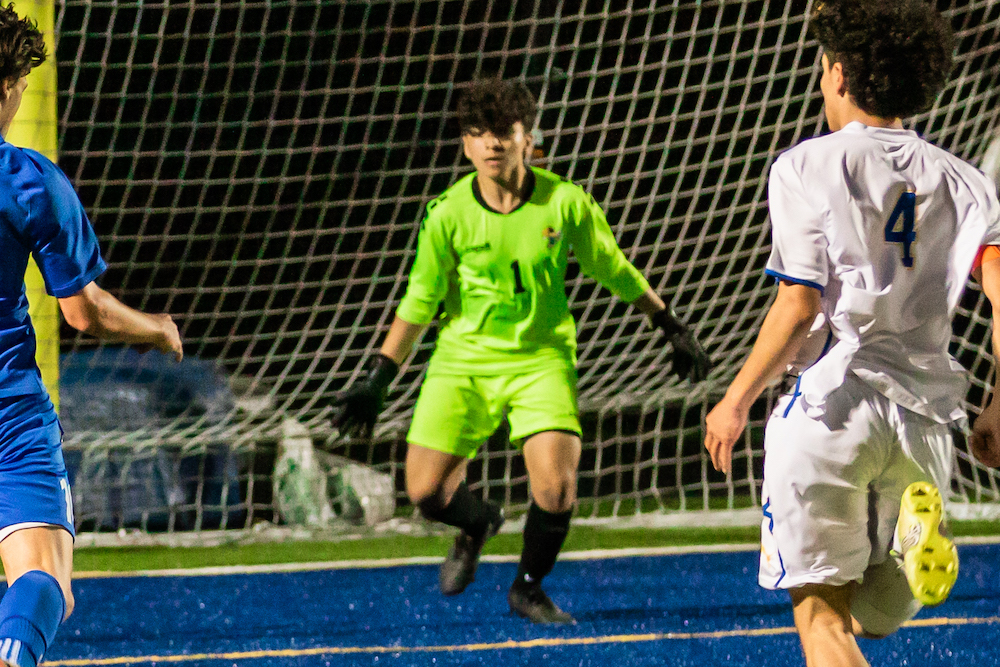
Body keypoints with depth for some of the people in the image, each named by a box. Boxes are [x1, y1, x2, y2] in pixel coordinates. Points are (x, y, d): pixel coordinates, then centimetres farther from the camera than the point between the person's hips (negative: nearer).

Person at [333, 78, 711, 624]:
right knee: (426, 492, -6)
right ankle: (476, 526, 33)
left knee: (555, 487, -18)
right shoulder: (447, 214, -11)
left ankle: (528, 589, 13)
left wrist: (672, 328, 12)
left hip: (542, 359, -1)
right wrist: (377, 380, -1)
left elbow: (615, 271, 6)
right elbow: (418, 302, 0)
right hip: (463, 360, 1)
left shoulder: (566, 202, -11)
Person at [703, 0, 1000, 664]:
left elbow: (799, 306, -7)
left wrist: (736, 401, 3)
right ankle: (913, 538, -18)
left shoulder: (808, 166, 0)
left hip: (831, 405, -4)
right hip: (925, 413, 4)